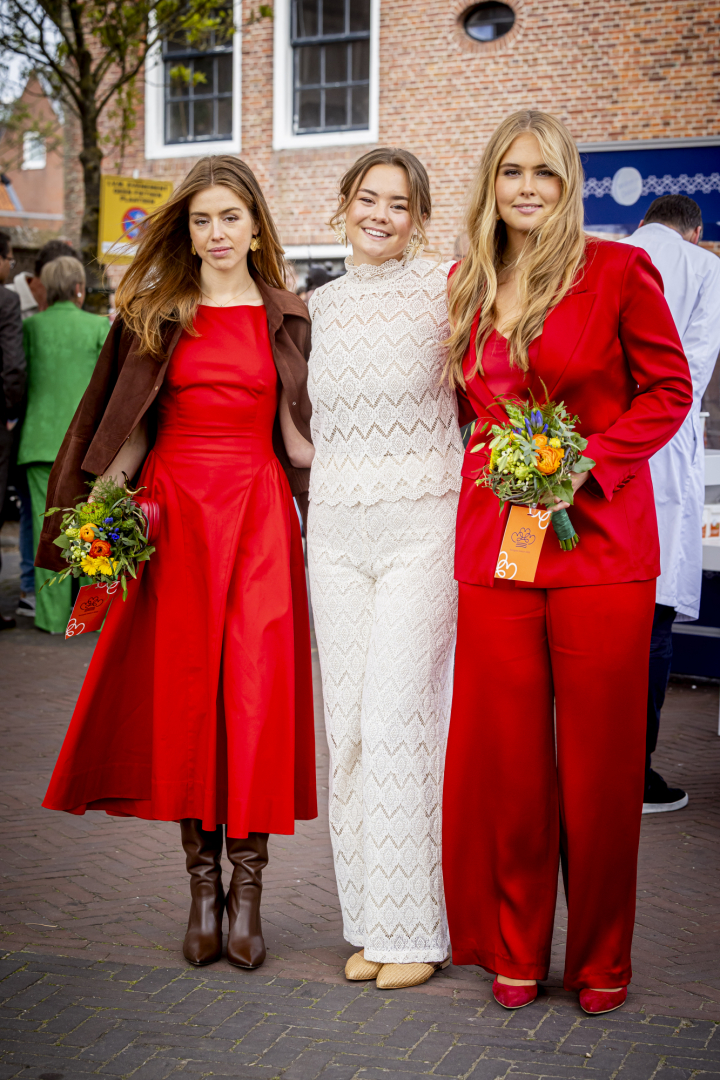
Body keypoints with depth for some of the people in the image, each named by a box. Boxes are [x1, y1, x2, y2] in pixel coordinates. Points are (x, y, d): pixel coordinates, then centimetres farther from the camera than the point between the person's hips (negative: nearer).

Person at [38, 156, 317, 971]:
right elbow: (122, 427, 9)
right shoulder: (153, 315, 8)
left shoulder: (287, 320, 10)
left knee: (257, 691, -6)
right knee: (180, 689, -1)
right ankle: (203, 886, 9)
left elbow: (298, 432, 11)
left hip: (260, 512, 0)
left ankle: (247, 893, 2)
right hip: (173, 509, 0)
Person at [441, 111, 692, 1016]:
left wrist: (588, 462, -13)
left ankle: (601, 956, 18)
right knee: (504, 747, 5)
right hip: (494, 536, 4)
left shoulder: (619, 271, -2)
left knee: (600, 753, 3)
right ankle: (515, 948, 20)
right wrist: (494, 463, 6)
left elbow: (668, 391, -1)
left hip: (599, 535, -3)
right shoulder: (468, 285, 11)